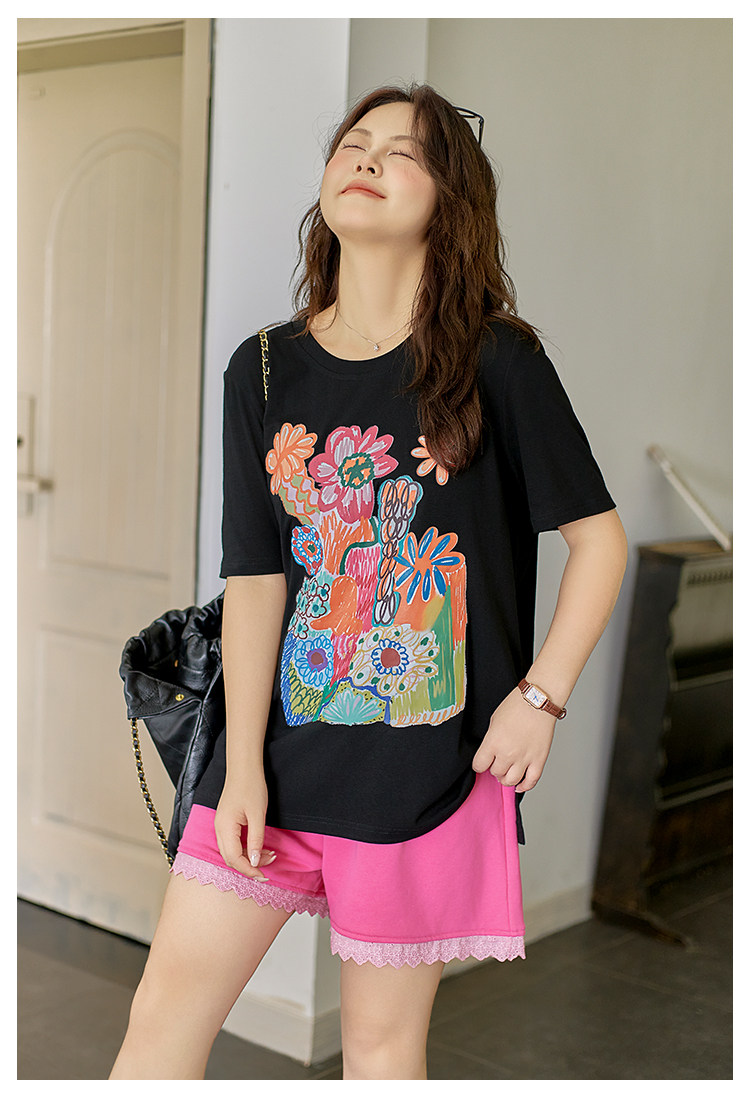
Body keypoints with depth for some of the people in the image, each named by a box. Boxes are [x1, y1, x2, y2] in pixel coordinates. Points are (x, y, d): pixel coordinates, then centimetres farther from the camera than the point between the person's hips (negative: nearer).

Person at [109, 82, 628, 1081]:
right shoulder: (263, 370, 4)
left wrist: (541, 697, -7)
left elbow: (600, 534, 0)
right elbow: (254, 576, 0)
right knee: (167, 1004, 6)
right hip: (281, 746, 3)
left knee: (383, 1036, 10)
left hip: (427, 763, -3)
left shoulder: (494, 360, -5)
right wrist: (243, 766, -4)